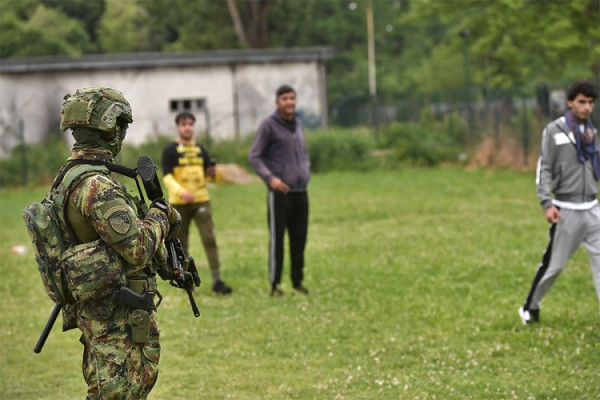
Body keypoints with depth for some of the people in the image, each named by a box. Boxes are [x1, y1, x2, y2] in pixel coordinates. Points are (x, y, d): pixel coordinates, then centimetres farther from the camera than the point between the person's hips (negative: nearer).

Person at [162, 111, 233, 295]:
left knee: (209, 239, -9)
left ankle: (217, 280, -12)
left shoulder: (201, 149, 13)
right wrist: (181, 191, -27)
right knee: (181, 243, 6)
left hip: (201, 200, 2)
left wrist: (212, 173, -6)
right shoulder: (170, 150, 0)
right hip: (179, 203, -2)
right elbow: (167, 176, -10)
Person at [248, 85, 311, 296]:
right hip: (279, 192, -5)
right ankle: (275, 284, 3)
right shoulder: (268, 125, -5)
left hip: (300, 191, 6)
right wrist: (270, 178, -16)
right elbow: (254, 156, -5)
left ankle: (297, 282, 15)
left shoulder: (297, 124, 13)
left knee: (299, 239, 7)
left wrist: (306, 173, 10)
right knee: (277, 239, -3)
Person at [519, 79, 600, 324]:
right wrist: (547, 203, -15)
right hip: (566, 210, -4)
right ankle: (531, 307, 25)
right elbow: (544, 168, -8)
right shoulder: (555, 131, -6)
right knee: (553, 263, 4)